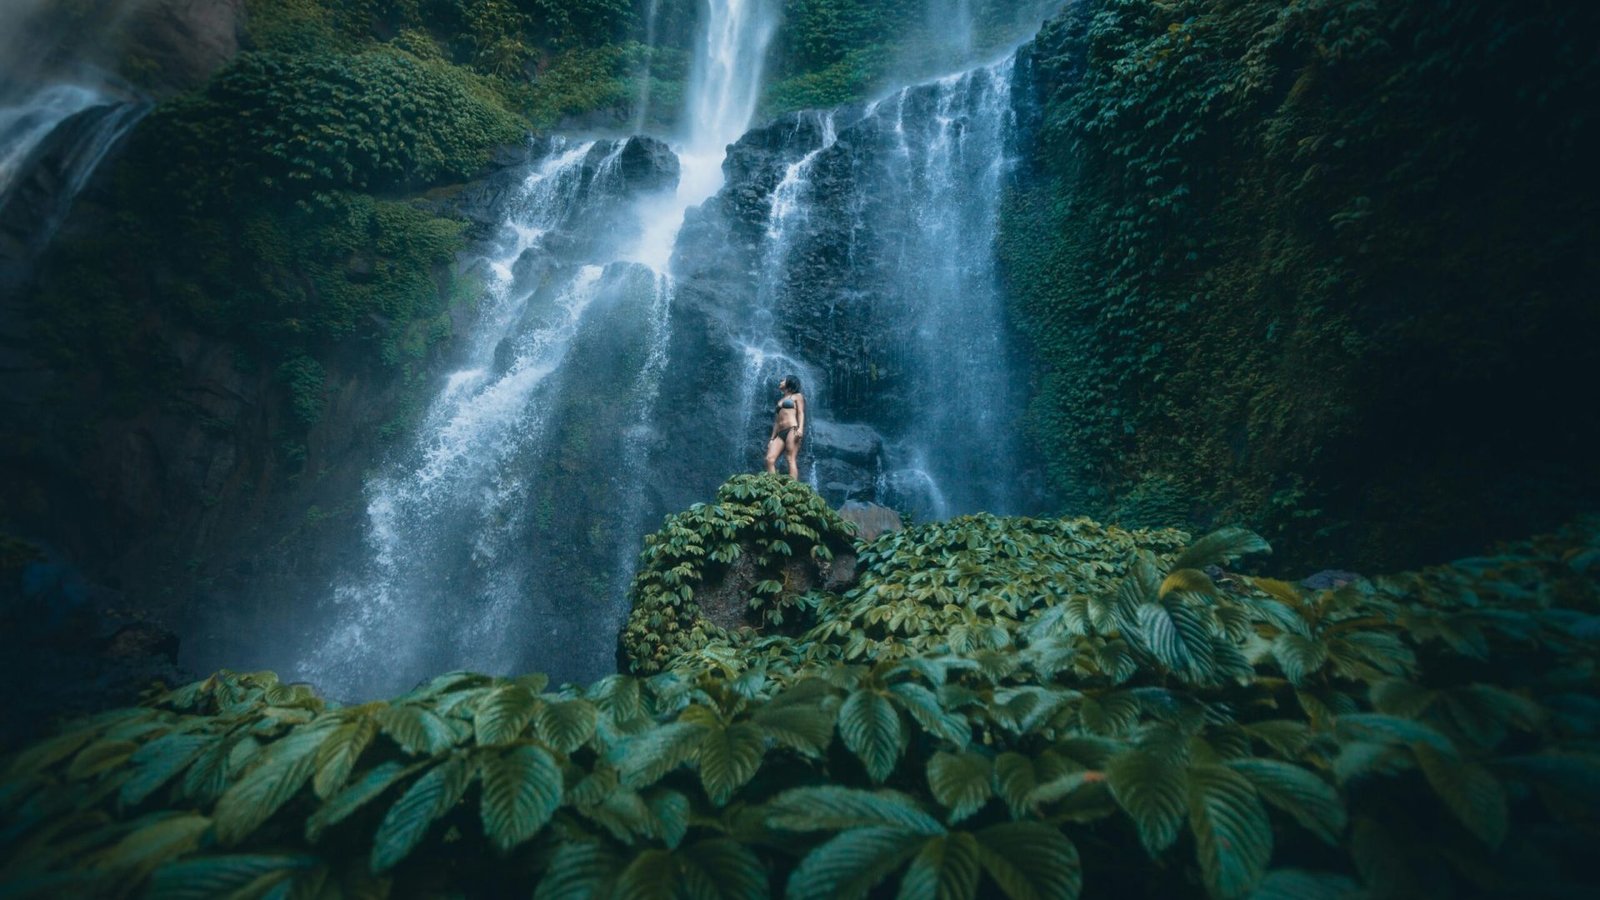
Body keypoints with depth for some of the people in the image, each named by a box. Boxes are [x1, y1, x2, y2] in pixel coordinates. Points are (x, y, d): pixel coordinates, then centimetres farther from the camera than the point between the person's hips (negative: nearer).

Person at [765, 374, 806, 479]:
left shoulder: (797, 396, 13)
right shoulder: (780, 399, 31)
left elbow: (801, 413, -1)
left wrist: (800, 428, -18)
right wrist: (772, 438, 18)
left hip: (792, 429, -7)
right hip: (780, 433, 7)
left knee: (791, 459, -18)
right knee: (769, 459, -13)